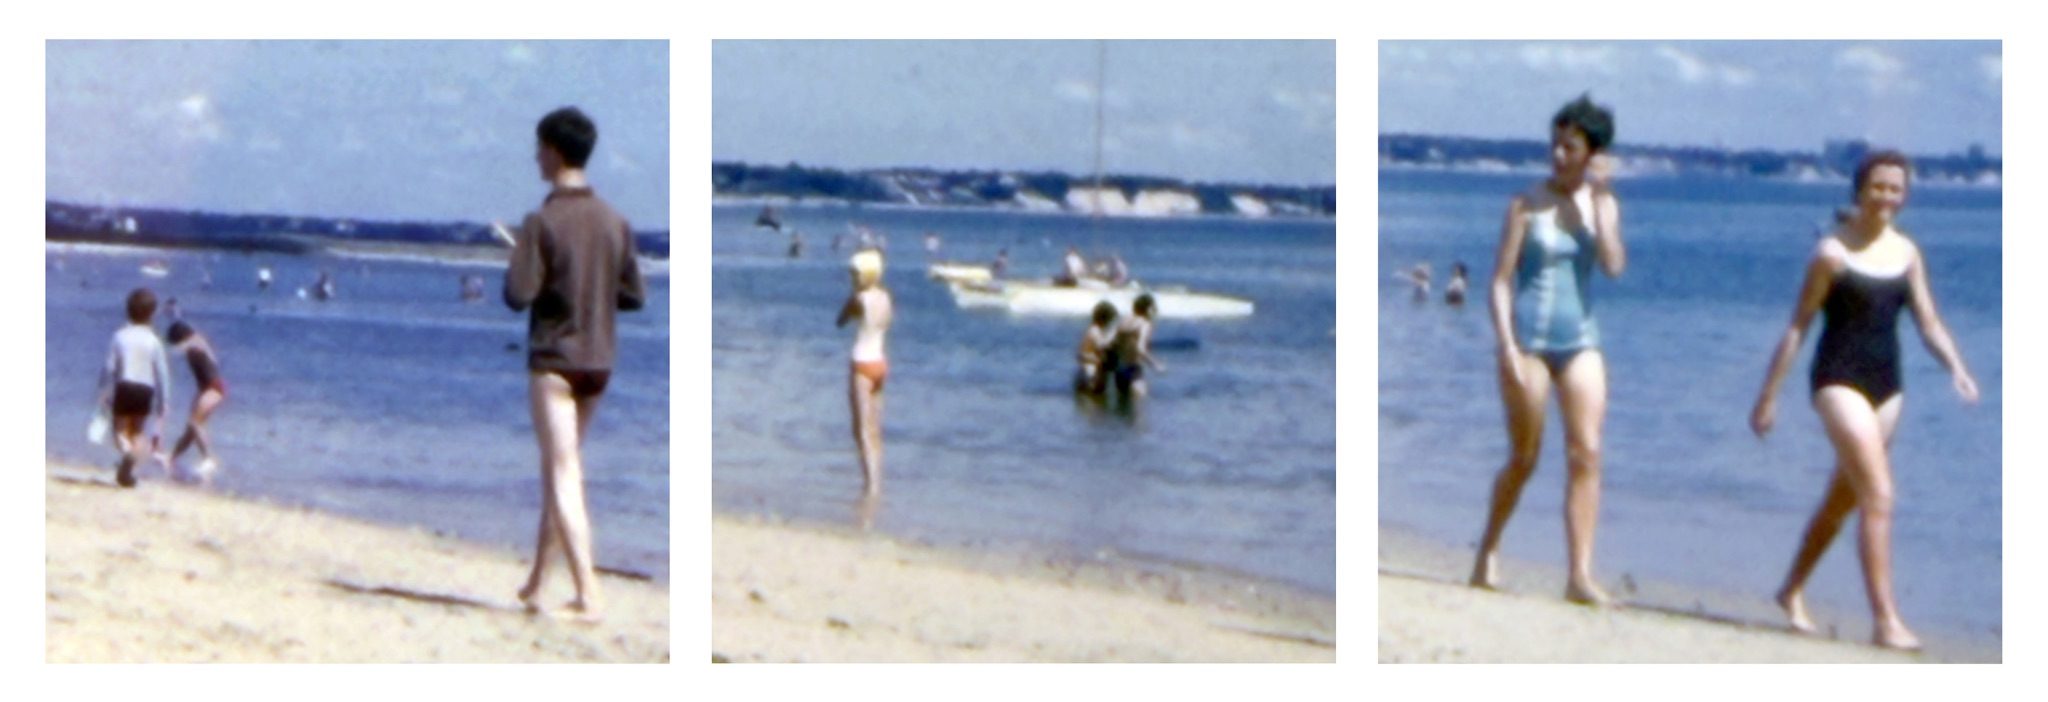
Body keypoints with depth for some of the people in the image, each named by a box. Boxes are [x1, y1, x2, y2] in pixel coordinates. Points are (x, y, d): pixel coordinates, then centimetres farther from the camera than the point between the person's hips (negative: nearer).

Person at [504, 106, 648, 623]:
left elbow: (518, 295, -17)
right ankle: (537, 583, 26)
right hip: (599, 361, 6)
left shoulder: (542, 222, -14)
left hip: (553, 358, -6)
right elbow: (635, 295, 6)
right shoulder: (614, 222, 2)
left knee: (563, 476, -4)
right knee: (562, 467, 18)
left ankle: (588, 595, -11)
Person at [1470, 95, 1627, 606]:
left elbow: (1614, 266, -10)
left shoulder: (1602, 203, 5)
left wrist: (1599, 201, -11)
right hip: (1529, 338, -3)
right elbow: (1501, 280, -6)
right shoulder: (1528, 204, -4)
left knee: (1586, 454, -6)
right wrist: (1507, 347, -14)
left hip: (1580, 339, 3)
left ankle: (1580, 575, -7)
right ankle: (1488, 553, 24)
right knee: (1524, 457, 4)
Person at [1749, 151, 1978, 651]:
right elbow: (1798, 326, -6)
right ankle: (1886, 621, -16)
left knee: (1844, 497, 16)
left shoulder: (1906, 252, 8)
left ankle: (1792, 591, 34)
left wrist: (1956, 368, -10)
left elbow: (1928, 322, 8)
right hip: (1839, 380, -6)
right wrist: (1768, 395, -6)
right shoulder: (1833, 252, -9)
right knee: (1879, 496, -15)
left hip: (1885, 385, 6)